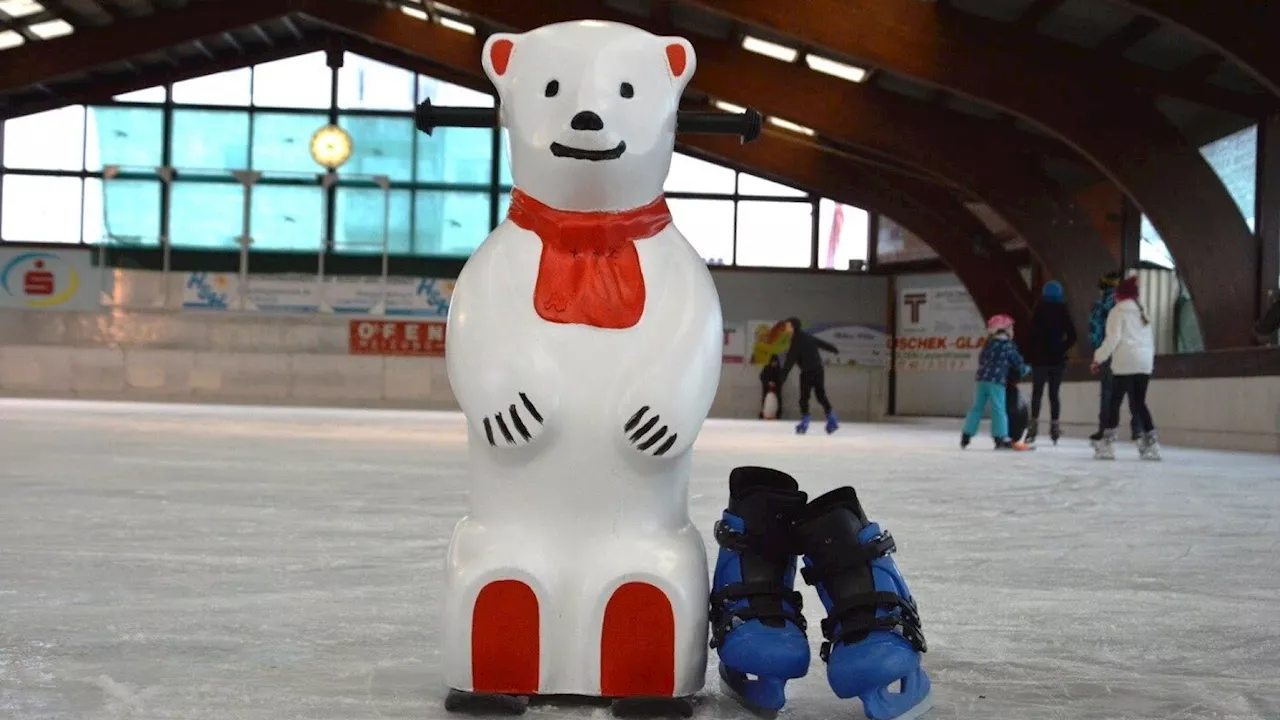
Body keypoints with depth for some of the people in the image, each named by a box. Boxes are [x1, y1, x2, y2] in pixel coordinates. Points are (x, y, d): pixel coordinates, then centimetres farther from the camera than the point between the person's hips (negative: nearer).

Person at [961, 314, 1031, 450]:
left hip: (982, 379, 6)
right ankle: (1001, 437, -8)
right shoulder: (1009, 345, 1)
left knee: (977, 407, 12)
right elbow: (1019, 362, 7)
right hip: (997, 380, -5)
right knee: (999, 409, -5)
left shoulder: (988, 344, 16)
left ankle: (966, 435, 12)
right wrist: (1027, 369, 26)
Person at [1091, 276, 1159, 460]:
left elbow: (1112, 338, -10)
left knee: (1115, 401, -1)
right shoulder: (1142, 312, 19)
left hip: (1126, 362, -6)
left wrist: (1098, 358, -6)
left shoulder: (1117, 312, -1)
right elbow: (1151, 339, 18)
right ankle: (1151, 442, 3)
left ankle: (1107, 444, -2)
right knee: (1139, 402, 9)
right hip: (1145, 363, 6)